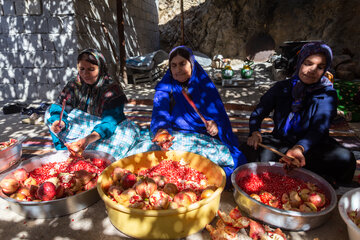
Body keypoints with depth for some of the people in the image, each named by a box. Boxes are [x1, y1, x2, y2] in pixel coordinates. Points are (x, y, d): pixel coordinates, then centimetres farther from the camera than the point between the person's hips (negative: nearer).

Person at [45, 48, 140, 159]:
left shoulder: (112, 88, -15)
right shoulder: (74, 85, -1)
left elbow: (110, 121, -26)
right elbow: (60, 109, -8)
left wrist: (88, 139, -42)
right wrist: (59, 123, -33)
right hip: (79, 131, 4)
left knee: (131, 129, -31)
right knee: (50, 112, -8)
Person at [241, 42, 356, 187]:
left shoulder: (327, 94, -3)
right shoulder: (282, 87, 4)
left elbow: (320, 128, -18)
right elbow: (258, 113, 5)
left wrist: (299, 148, -40)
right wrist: (255, 132, -18)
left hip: (310, 146, -1)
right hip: (280, 141, 2)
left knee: (345, 159, -31)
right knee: (247, 151, -27)